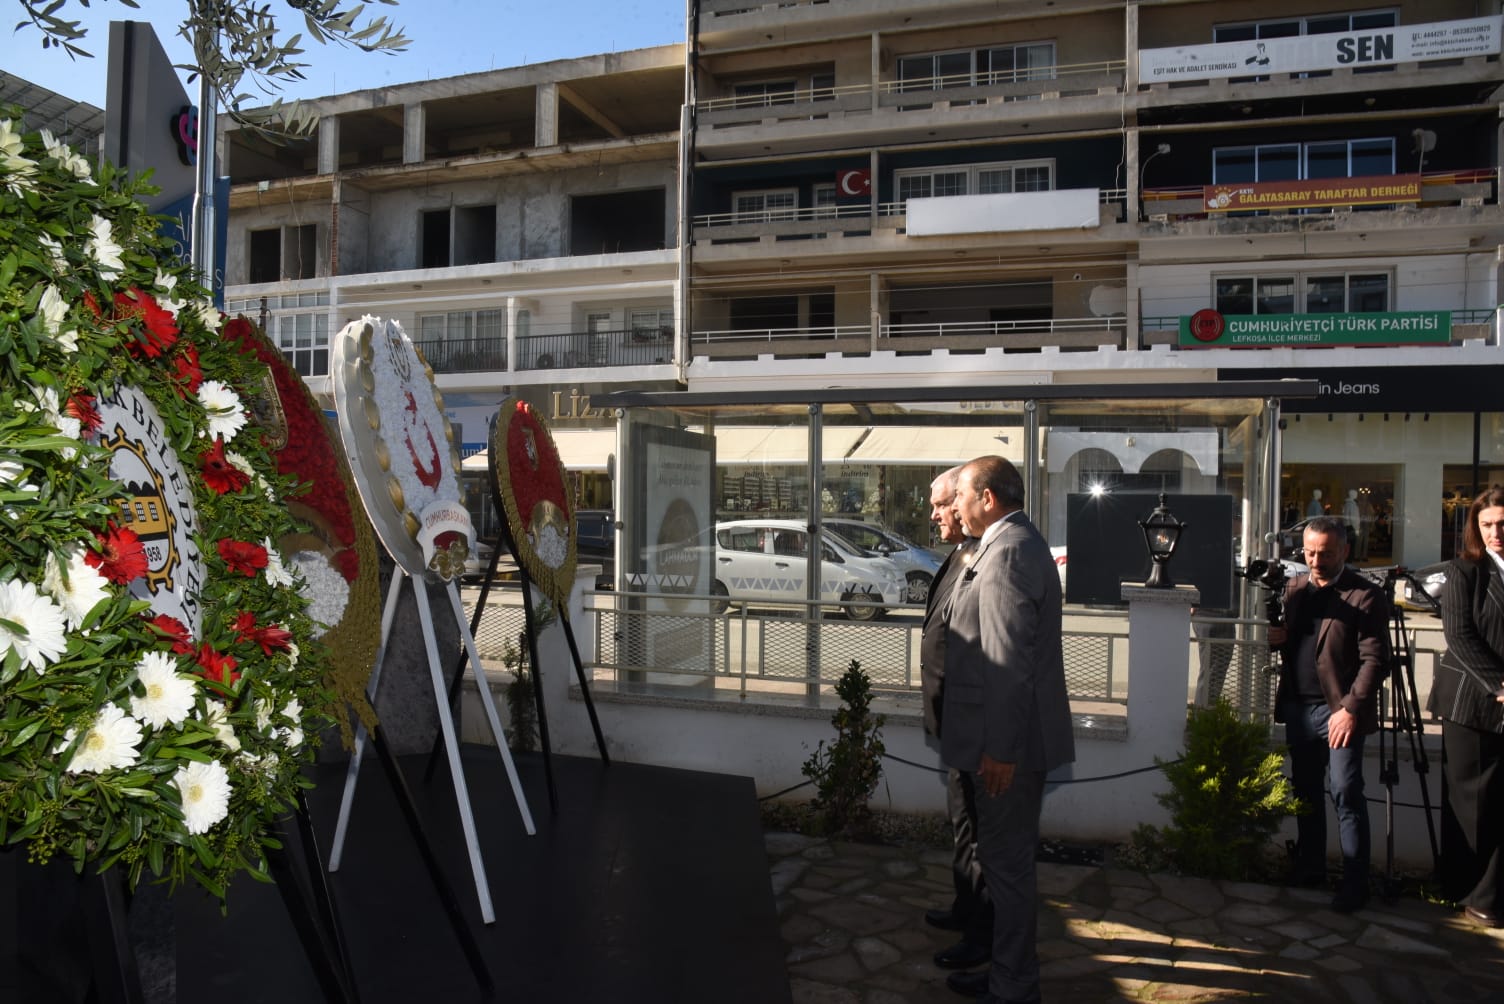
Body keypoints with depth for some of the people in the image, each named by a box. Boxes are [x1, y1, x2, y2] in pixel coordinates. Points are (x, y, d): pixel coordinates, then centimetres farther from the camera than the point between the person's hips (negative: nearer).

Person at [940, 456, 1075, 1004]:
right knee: (1006, 860, 20)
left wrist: (1000, 747, -23)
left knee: (1007, 864, 2)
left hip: (1009, 740, -10)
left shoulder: (1008, 552, -19)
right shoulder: (1018, 543, 14)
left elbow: (1009, 661, -25)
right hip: (1013, 736, 10)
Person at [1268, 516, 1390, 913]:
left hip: (1339, 711, -6)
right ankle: (1309, 868, 26)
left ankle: (1355, 883, 5)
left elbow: (1374, 660, -12)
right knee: (1305, 790, 14)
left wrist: (1351, 708, -18)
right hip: (1298, 705, 6)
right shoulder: (1294, 588, 11)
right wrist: (1276, 638, -4)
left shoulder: (1366, 596, -8)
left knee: (1346, 793, -4)